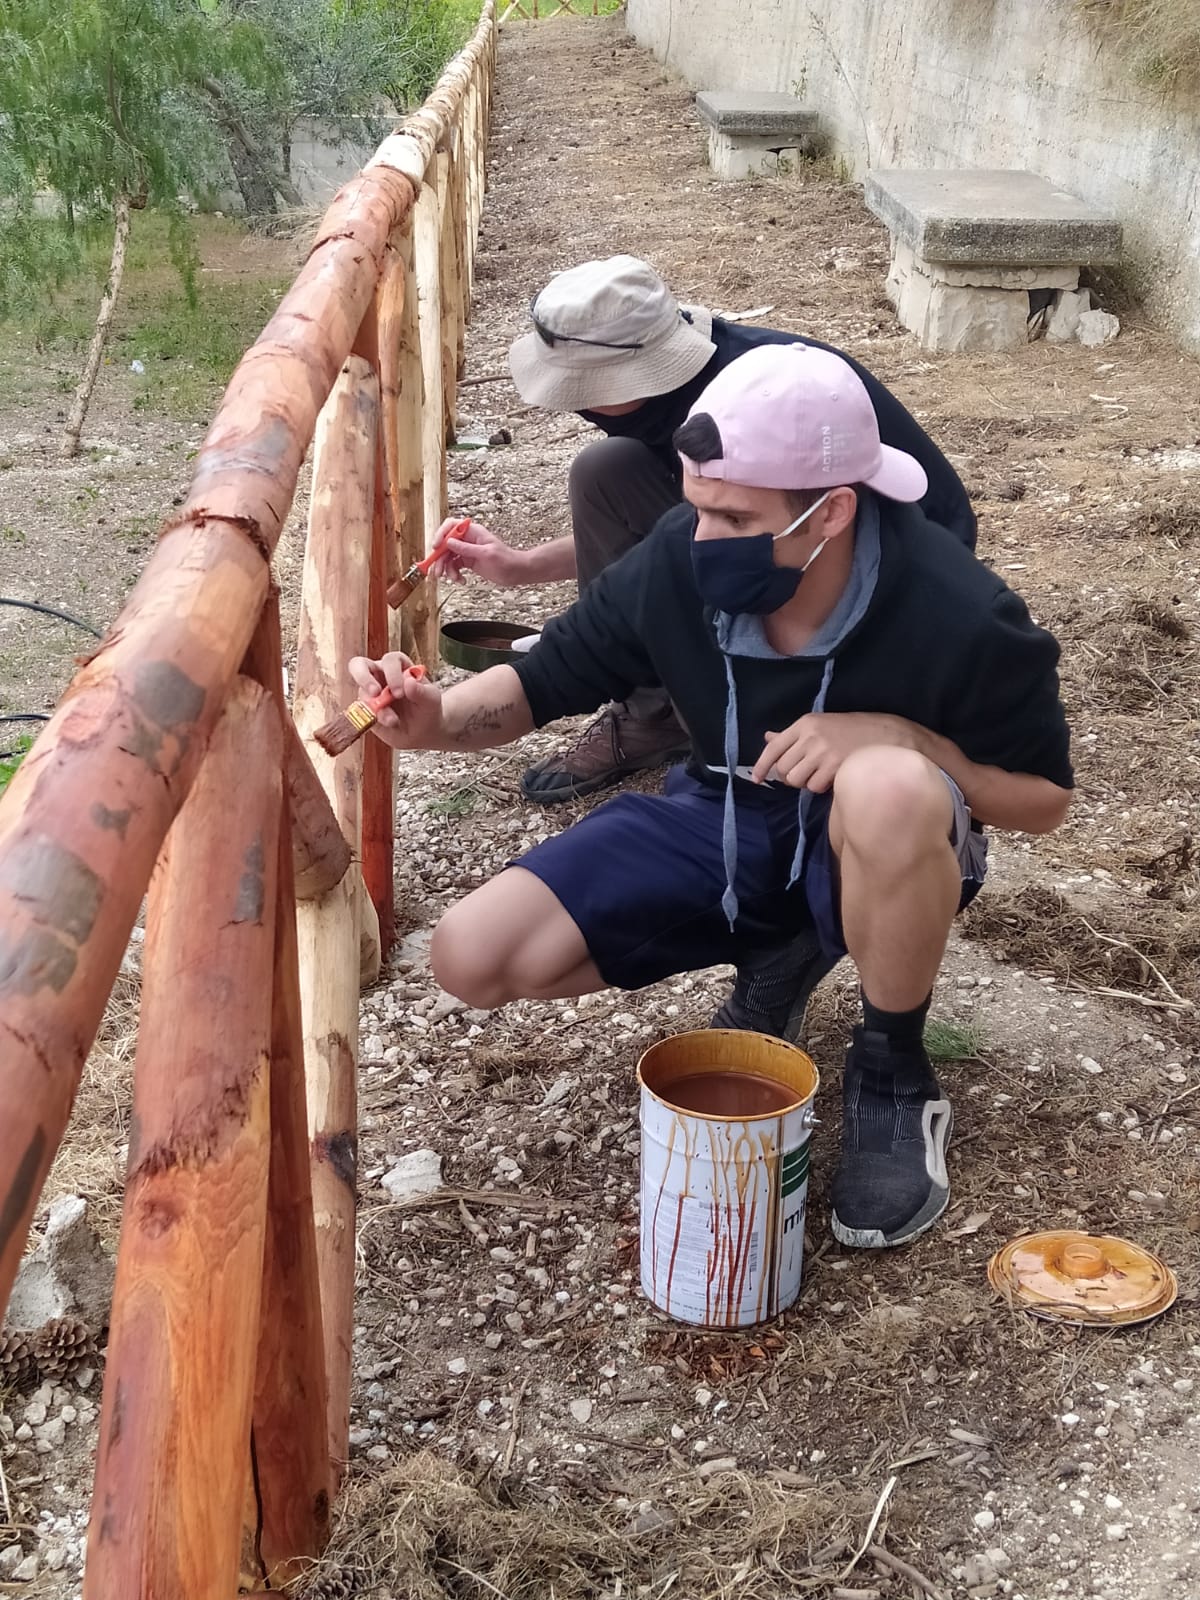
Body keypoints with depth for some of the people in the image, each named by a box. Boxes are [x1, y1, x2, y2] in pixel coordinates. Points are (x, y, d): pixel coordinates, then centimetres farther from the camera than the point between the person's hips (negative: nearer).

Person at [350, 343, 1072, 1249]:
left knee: (888, 789, -43)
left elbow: (1046, 801, -14)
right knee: (476, 960, -11)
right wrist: (438, 718, -28)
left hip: (889, 856, -3)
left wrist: (895, 736, -32)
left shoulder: (956, 615, -28)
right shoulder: (676, 563, -20)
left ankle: (892, 1074, -13)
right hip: (724, 825, 4)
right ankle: (774, 965, 9)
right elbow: (542, 682, -5)